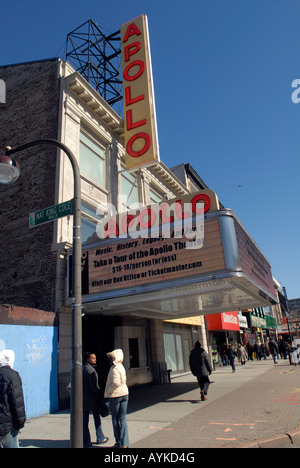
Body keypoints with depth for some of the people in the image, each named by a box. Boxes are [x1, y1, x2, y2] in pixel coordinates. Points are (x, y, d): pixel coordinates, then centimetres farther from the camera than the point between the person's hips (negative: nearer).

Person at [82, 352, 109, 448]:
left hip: (83, 397, 7)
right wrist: (102, 394, -9)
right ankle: (100, 438, 20)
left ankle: (86, 441, 14)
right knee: (97, 417, 8)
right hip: (92, 397, -7)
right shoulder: (91, 370, -18)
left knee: (84, 419, 10)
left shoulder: (82, 369, 8)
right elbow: (94, 387, -20)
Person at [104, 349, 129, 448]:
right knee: (122, 418, 9)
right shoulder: (121, 367, 10)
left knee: (115, 419, 9)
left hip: (115, 395, -7)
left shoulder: (114, 369, -17)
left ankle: (119, 442, 17)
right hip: (125, 394, 7)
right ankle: (125, 443, 9)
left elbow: (116, 383, -25)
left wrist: (107, 392, -11)